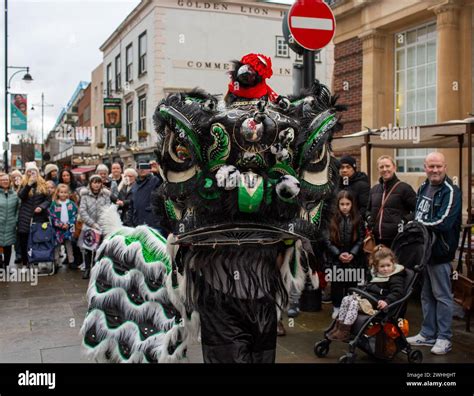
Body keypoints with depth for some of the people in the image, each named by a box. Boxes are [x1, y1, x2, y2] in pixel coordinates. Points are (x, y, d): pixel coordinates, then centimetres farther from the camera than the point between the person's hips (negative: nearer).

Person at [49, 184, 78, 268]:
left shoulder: (71, 204, 4)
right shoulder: (54, 204, -1)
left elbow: (74, 216, 1)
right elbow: (52, 216, -6)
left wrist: (68, 224, -11)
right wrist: (61, 224, -13)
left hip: (69, 228, 1)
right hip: (57, 229, -1)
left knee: (69, 245, 8)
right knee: (57, 246, 4)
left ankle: (71, 261, 14)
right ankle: (56, 262, 11)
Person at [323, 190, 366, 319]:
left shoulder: (357, 220, 0)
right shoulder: (333, 220, -1)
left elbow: (361, 239, -1)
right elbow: (327, 240, -4)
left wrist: (352, 254, -13)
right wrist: (339, 254, -13)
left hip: (353, 259, 0)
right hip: (335, 259, 0)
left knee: (351, 283, 5)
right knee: (336, 284, 6)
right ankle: (337, 307, 20)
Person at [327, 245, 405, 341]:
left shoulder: (396, 278, -5)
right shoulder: (376, 275, 21)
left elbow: (397, 293, -18)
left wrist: (387, 301, -33)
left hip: (377, 302, -9)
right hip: (366, 297, 9)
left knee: (355, 303, -27)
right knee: (346, 299, -7)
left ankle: (344, 331, -28)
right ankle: (339, 325, -9)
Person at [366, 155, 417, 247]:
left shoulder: (404, 188, -3)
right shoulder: (374, 189, 15)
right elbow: (369, 209, 29)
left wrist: (405, 221, -16)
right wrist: (369, 219, 10)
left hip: (397, 239, -6)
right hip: (377, 239, 6)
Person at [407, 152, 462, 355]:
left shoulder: (451, 191, -14)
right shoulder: (423, 187, 12)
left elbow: (443, 222, -23)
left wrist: (417, 224, -12)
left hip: (439, 251, -8)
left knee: (442, 296, 2)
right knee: (426, 295, 15)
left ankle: (444, 338, 13)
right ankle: (428, 334, 26)